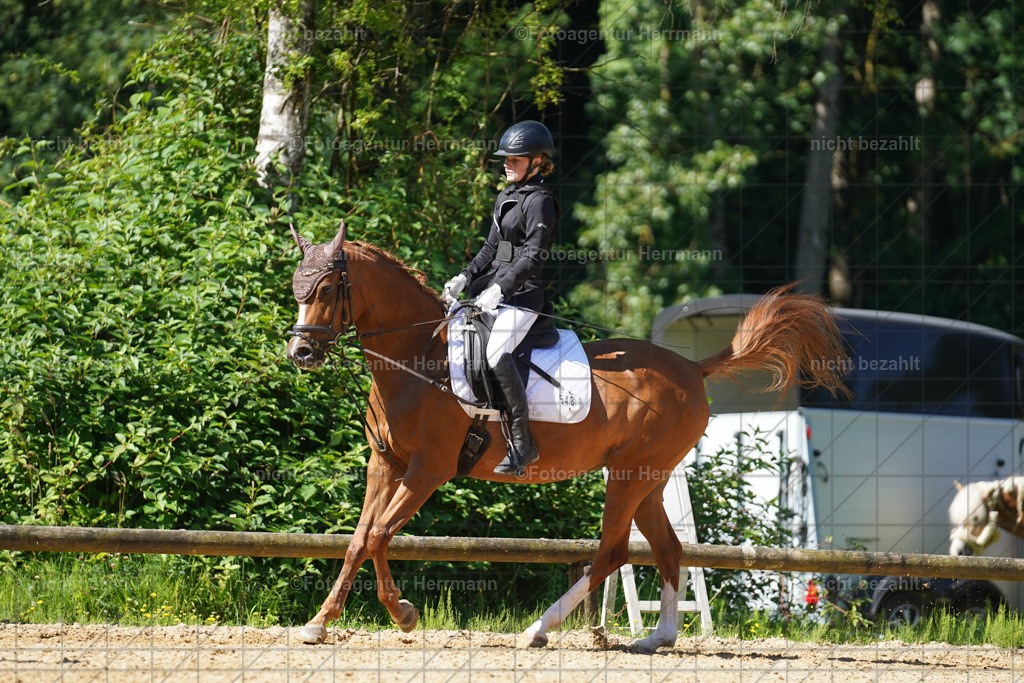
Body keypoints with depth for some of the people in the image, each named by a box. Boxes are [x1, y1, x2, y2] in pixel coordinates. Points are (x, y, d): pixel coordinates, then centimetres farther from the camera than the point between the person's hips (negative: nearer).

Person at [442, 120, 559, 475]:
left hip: (523, 293, -10)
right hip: (493, 284, 10)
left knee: (497, 354, -30)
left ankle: (522, 442, -25)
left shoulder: (539, 201, -10)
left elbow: (533, 257, -17)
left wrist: (499, 289, -24)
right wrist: (465, 278, 8)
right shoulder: (505, 198, 17)